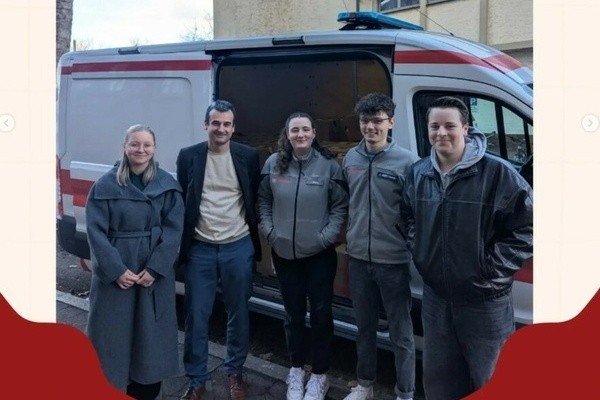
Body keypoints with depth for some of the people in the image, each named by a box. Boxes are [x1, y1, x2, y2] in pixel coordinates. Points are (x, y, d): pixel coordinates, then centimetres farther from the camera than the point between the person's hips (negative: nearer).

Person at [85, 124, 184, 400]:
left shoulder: (167, 185, 0)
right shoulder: (106, 185, -4)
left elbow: (173, 230, -4)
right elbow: (95, 230, -7)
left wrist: (154, 269, -12)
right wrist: (116, 270, -14)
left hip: (155, 274, 1)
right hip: (114, 274, -1)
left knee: (152, 334, 11)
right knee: (113, 333, 7)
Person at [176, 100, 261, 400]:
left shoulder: (249, 156, -1)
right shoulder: (188, 156, 0)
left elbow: (256, 199, 7)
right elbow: (180, 202, 6)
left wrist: (254, 234, 5)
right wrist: (181, 243, 5)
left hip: (238, 247, 0)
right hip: (199, 249, 0)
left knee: (238, 315, 13)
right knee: (196, 317, 7)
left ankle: (235, 372, 33)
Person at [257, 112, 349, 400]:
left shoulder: (328, 165, -7)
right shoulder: (273, 164, 1)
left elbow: (341, 206, -4)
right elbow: (263, 201, 9)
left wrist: (327, 236, -12)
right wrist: (269, 231, -1)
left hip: (319, 255, -2)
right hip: (284, 254, 2)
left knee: (321, 314, 5)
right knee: (293, 314, 15)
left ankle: (319, 375, 24)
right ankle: (296, 369, 34)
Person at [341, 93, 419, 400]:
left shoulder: (406, 161, -11)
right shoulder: (351, 158, 5)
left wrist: (412, 247, -7)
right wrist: (351, 235, 13)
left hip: (393, 261, -5)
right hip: (358, 258, 5)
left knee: (401, 333, 7)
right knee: (364, 327, 20)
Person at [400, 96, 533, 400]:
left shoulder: (497, 172, -16)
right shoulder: (418, 173, 4)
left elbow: (527, 227, -13)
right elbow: (408, 217, 20)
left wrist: (493, 269, -15)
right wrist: (420, 255, 7)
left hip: (485, 300, -5)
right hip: (435, 296, 5)